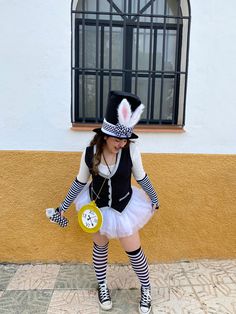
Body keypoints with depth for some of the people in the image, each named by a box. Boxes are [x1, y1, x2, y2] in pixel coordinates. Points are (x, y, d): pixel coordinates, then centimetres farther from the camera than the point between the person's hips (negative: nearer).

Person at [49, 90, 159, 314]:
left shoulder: (131, 150, -23)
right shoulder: (89, 152, -20)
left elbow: (141, 177, -6)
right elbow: (80, 182, -5)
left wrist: (154, 199, 6)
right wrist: (63, 206, 1)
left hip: (125, 207, -1)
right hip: (98, 207, 2)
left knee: (134, 251, 9)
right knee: (100, 247, 20)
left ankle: (146, 289, 38)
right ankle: (102, 286, 47)